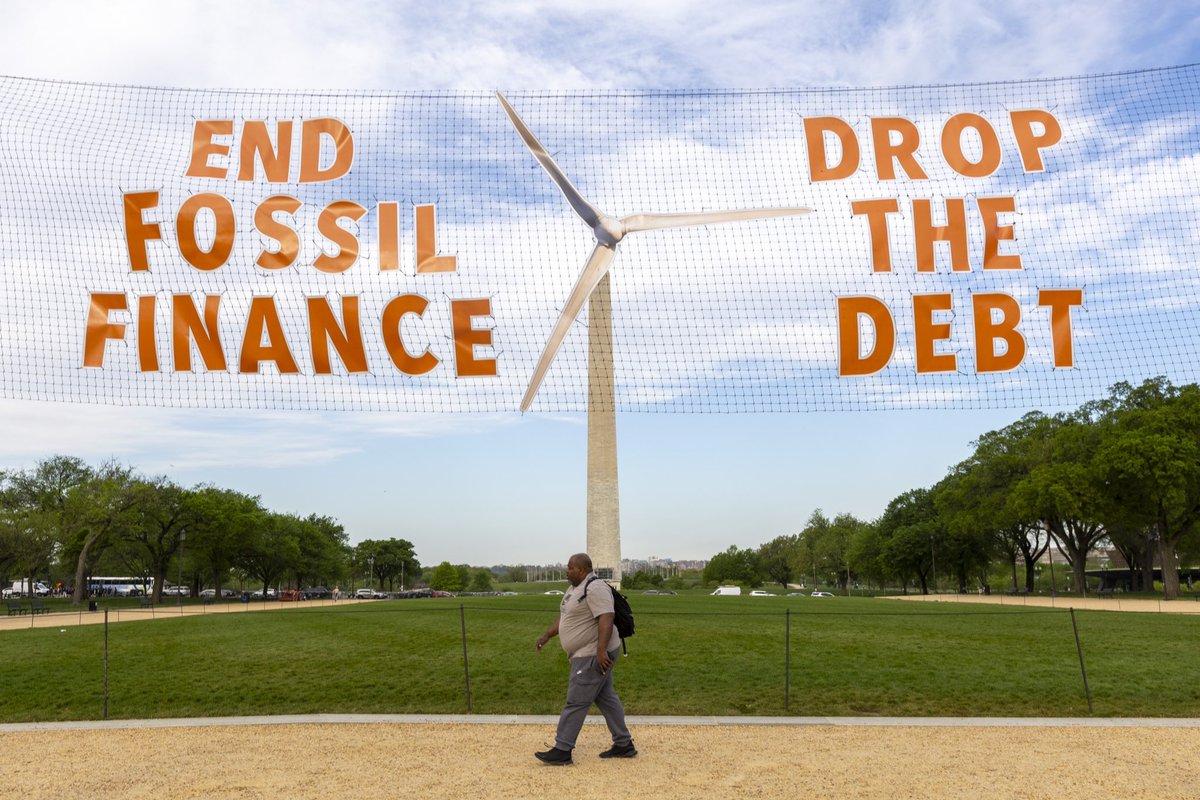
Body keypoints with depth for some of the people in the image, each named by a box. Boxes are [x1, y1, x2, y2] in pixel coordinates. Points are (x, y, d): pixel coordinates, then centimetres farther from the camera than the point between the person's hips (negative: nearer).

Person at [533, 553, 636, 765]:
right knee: (606, 698, 14)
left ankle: (562, 751, 0)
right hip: (587, 654, 10)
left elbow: (606, 619, -28)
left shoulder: (595, 588, -20)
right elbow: (564, 617, 23)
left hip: (594, 656, -10)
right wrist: (547, 635, 16)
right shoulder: (575, 588, 14)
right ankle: (624, 745, 21)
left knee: (576, 702, -6)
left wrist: (601, 651, -34)